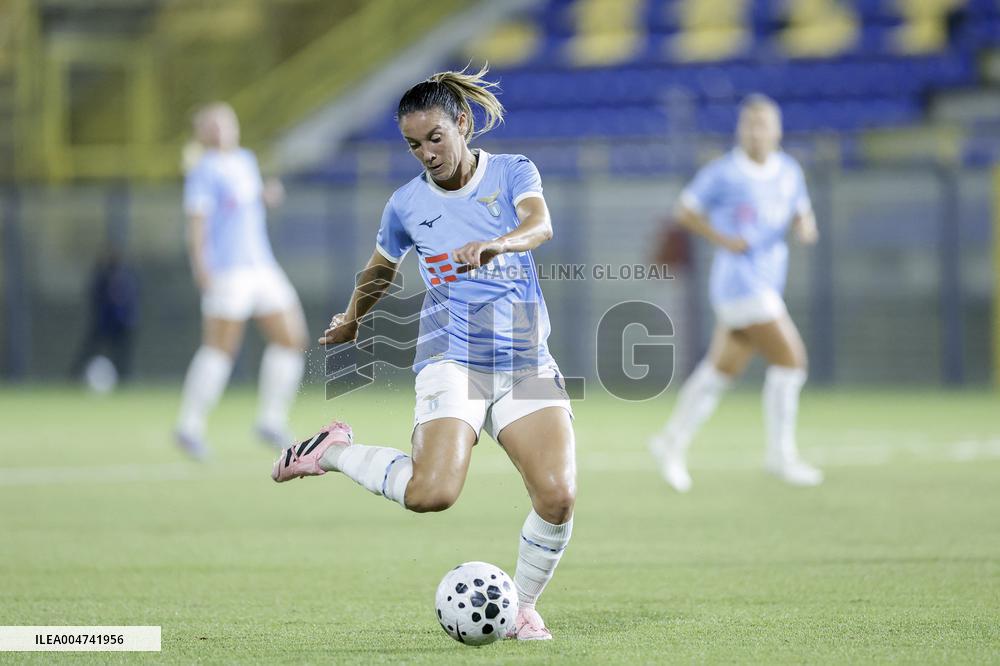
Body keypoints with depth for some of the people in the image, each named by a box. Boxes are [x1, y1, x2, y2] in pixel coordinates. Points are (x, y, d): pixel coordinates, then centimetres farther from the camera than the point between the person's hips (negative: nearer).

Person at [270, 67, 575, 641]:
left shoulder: (513, 173, 2)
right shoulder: (407, 204, 6)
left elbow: (540, 226, -20)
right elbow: (380, 271, 26)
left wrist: (495, 245, -40)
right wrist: (352, 320, 39)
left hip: (528, 364, 1)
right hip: (453, 361, -1)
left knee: (558, 495, -17)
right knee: (431, 492, -26)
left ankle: (522, 608, 8)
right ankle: (334, 450, 2)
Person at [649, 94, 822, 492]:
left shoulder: (789, 171, 9)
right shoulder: (723, 174, -9)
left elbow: (802, 215, 20)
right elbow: (685, 211, 1)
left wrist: (806, 227, -4)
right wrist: (723, 239, -12)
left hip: (767, 287, 7)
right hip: (740, 281, -7)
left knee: (721, 370, 13)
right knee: (790, 359, -12)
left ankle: (672, 443, 25)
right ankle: (780, 455, -3)